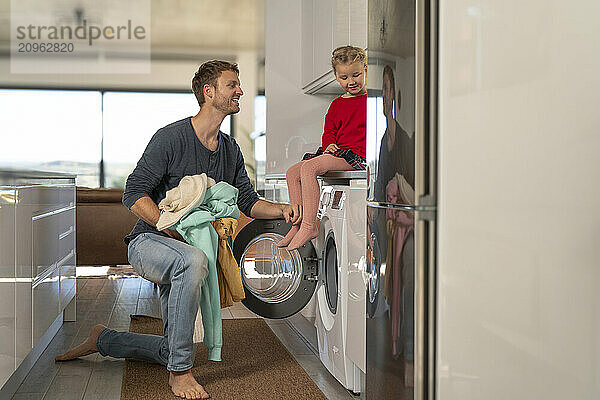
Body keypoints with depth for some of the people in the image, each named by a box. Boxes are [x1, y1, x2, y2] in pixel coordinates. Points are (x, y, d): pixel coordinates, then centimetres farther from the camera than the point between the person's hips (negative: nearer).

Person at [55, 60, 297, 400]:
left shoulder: (231, 150, 7)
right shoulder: (172, 137, -15)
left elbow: (247, 201, 11)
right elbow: (134, 194, -17)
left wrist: (281, 210, -9)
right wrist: (174, 229, -26)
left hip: (187, 249, 7)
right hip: (148, 241, -7)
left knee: (173, 349, 8)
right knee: (193, 261, -42)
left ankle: (103, 339, 34)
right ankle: (180, 372, -32)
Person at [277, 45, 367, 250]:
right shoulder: (336, 105, 20)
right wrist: (329, 145, 0)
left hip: (356, 155, -8)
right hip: (337, 152, 8)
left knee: (308, 168, -27)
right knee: (292, 172, -1)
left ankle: (309, 226, -28)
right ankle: (298, 223, -3)